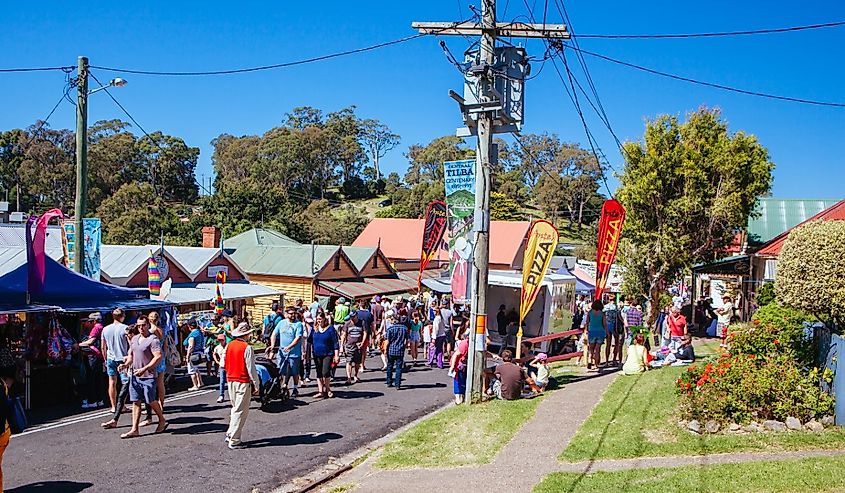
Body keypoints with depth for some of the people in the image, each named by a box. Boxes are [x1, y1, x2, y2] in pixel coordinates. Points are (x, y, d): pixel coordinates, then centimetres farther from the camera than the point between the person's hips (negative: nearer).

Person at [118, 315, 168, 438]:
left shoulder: (153, 340, -12)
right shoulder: (134, 339, 13)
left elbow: (158, 357, -20)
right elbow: (131, 355, 23)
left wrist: (144, 369, -25)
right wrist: (126, 364, 3)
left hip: (148, 376, -7)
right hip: (135, 376, 7)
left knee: (151, 401, 3)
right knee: (136, 402, 5)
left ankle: (162, 421, 24)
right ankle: (134, 430, 7)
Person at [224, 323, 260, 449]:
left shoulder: (229, 345, 3)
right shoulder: (247, 348, -16)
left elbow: (223, 365, 8)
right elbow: (251, 368, -15)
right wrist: (256, 385, -8)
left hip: (230, 380, 7)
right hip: (242, 382, -7)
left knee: (235, 408, 20)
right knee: (240, 411, 1)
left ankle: (230, 435, 23)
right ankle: (234, 441, 2)